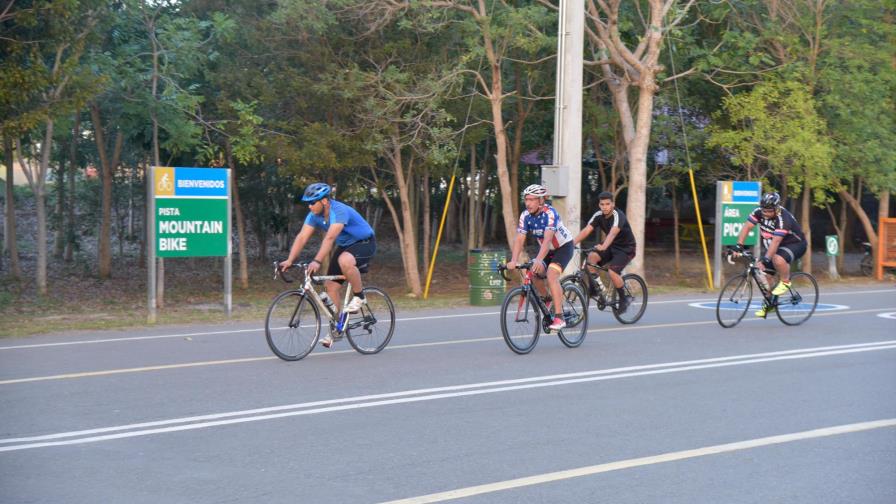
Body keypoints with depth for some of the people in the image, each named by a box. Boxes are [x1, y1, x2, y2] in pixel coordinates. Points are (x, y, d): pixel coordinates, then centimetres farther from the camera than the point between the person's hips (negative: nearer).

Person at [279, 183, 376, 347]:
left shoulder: (339, 211, -31)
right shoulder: (314, 215, -7)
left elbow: (330, 238, -41)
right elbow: (302, 237, -12)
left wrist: (317, 261, -50)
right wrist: (289, 260, -23)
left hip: (364, 243, -8)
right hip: (345, 246, 8)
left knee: (345, 261, -39)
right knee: (331, 285, -2)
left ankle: (359, 297, -15)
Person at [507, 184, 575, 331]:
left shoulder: (550, 213, -31)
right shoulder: (525, 216, -14)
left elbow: (547, 238, -42)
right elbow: (519, 239, -21)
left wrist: (539, 259, -56)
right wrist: (513, 261, -36)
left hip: (563, 246, -7)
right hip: (546, 248, 7)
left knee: (551, 275, -25)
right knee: (535, 273, -11)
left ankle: (559, 318, -27)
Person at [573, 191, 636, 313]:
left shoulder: (618, 216, -26)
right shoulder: (598, 215, -8)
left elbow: (613, 232, -43)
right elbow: (586, 230, -17)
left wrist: (603, 247, -61)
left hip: (626, 248, -6)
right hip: (611, 246, 6)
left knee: (612, 271, -26)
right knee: (592, 256, -22)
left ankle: (624, 299, -5)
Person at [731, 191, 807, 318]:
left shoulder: (783, 218, -33)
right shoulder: (759, 212, -14)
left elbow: (776, 241, -41)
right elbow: (746, 227, -16)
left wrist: (765, 259, -48)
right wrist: (739, 245, -29)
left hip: (795, 244, -7)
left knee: (778, 259, -38)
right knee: (761, 270, -5)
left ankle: (785, 282, -8)